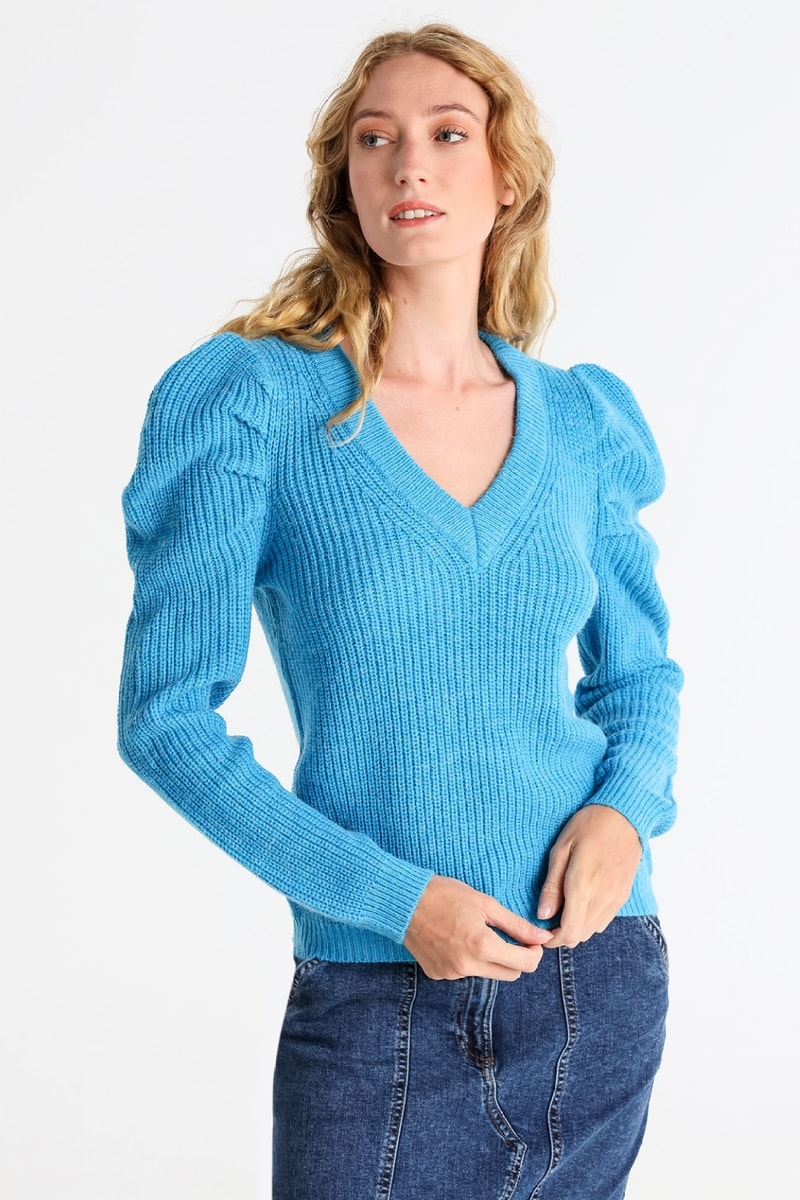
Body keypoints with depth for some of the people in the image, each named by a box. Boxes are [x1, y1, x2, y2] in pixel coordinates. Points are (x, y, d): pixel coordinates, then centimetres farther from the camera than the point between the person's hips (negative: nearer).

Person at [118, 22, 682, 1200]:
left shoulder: (579, 420, 4)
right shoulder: (257, 404, -7)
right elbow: (167, 717, -8)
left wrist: (627, 804, -7)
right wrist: (393, 895, -15)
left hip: (603, 972, 4)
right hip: (384, 1004, -3)